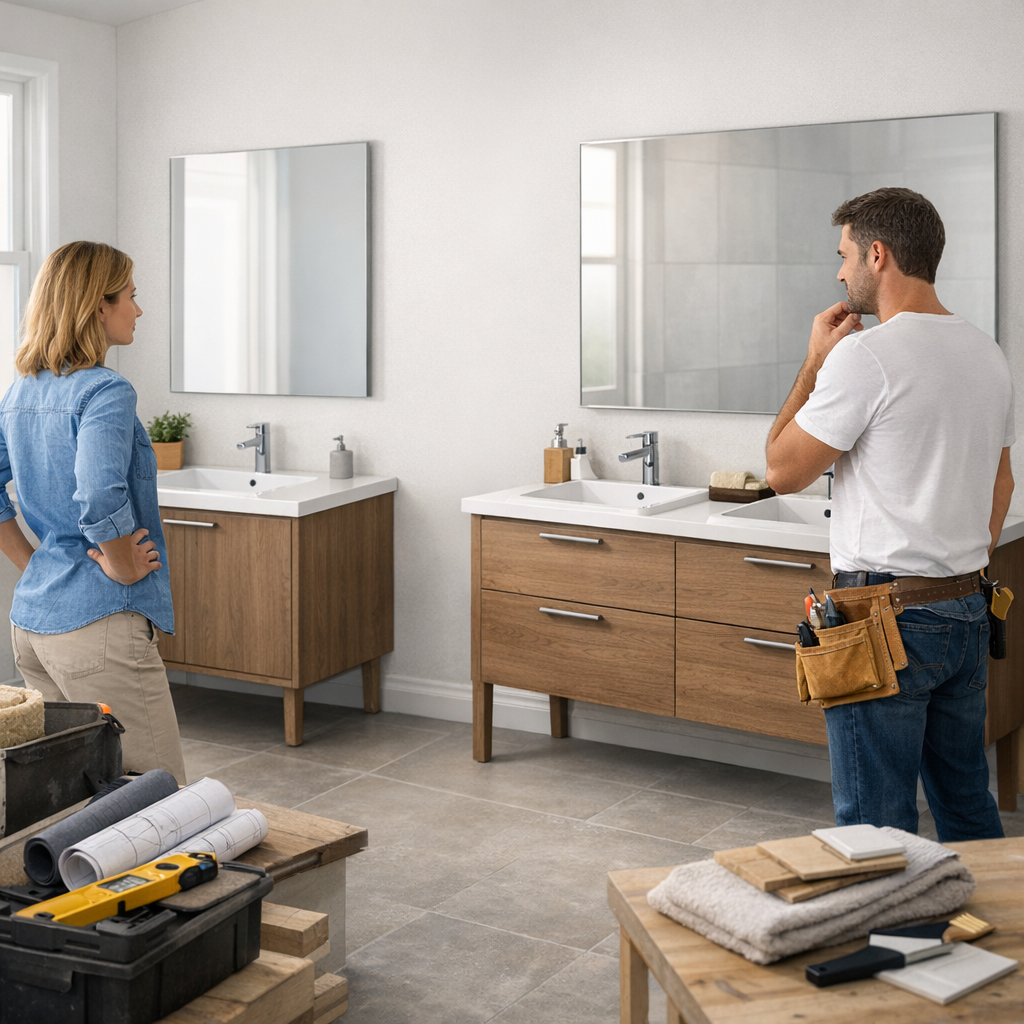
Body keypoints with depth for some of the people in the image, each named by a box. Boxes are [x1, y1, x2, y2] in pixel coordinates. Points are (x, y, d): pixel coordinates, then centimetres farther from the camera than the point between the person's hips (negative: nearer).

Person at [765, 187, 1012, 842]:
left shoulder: (864, 356, -16)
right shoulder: (989, 355, 10)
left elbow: (783, 472, -9)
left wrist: (815, 362, -1)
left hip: (887, 616, -8)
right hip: (968, 614, 8)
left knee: (877, 825, 1)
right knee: (968, 806, 19)